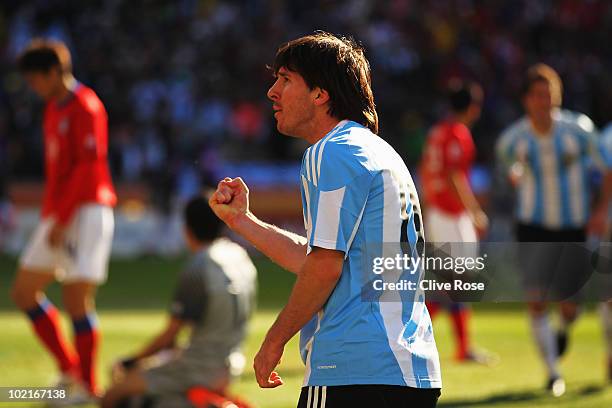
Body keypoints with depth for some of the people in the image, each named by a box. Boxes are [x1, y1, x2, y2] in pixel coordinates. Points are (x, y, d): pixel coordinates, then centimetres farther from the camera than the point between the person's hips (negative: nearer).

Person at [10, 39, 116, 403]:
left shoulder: (85, 107, -12)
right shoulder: (54, 108, 16)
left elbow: (87, 166, -17)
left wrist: (62, 220, -18)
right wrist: (50, 217, 13)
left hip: (86, 212, -10)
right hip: (58, 216, 10)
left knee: (77, 300, -10)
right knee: (24, 292, 10)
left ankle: (88, 388, -2)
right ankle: (69, 369, 17)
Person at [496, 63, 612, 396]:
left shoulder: (578, 129, -10)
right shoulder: (512, 140, -7)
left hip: (575, 228, 0)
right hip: (534, 228, 0)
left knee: (568, 305, 2)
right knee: (536, 301, -15)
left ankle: (563, 330, 40)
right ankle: (552, 371, -4)